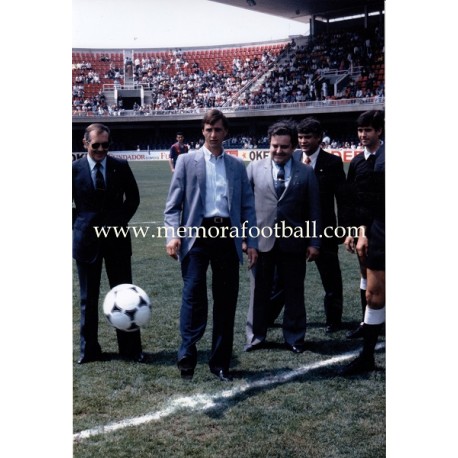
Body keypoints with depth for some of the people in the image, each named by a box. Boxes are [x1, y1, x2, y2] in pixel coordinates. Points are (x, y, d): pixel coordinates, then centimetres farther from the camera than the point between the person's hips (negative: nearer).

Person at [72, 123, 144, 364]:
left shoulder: (121, 166, 0)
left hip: (117, 237, 0)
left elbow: (133, 198, 9)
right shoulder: (74, 169, -2)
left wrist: (120, 221, 1)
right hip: (86, 239, 0)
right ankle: (89, 349, 20)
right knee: (88, 298, 9)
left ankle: (130, 348, 14)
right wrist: (78, 225, 0)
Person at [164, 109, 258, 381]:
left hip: (228, 235, 3)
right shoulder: (187, 161, 7)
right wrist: (173, 235, -11)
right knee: (194, 295, -8)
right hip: (197, 234, -2)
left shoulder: (237, 165, 14)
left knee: (226, 300, 6)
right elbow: (173, 204, 3)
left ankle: (221, 362, 16)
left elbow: (248, 207, 13)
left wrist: (252, 242, 5)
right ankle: (187, 357, 7)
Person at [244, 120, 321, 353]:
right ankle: (255, 336, 24)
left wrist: (314, 242, 0)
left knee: (294, 292, 10)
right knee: (259, 291, 10)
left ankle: (294, 338, 25)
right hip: (261, 240, 0)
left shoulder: (306, 173, 2)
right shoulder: (254, 168, 2)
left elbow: (313, 211, 3)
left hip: (293, 242, 0)